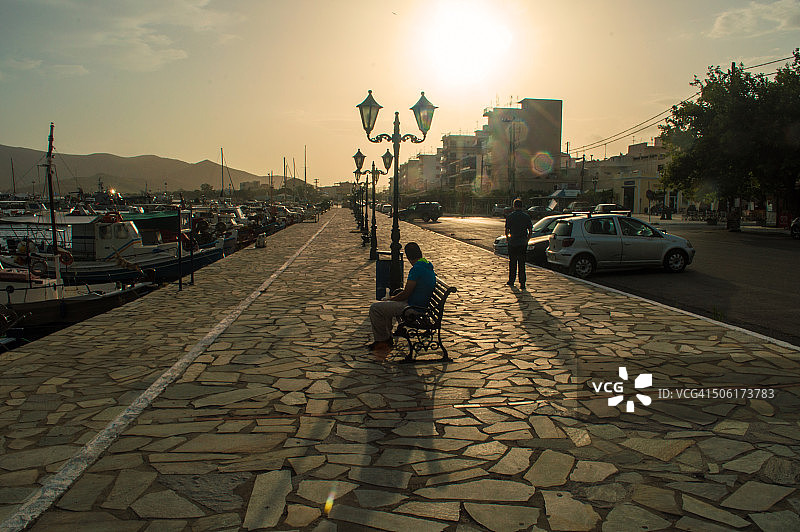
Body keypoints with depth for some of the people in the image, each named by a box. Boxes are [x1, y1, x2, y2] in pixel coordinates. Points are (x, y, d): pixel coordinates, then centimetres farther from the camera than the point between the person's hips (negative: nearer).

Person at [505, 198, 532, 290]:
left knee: (512, 263, 12)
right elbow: (530, 231, 2)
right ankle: (522, 283, 0)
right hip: (523, 244, 1)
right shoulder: (526, 216, 0)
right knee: (522, 264, 4)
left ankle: (511, 281, 22)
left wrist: (507, 238, 17)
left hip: (512, 243, -1)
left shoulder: (509, 216, -4)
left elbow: (507, 230, -2)